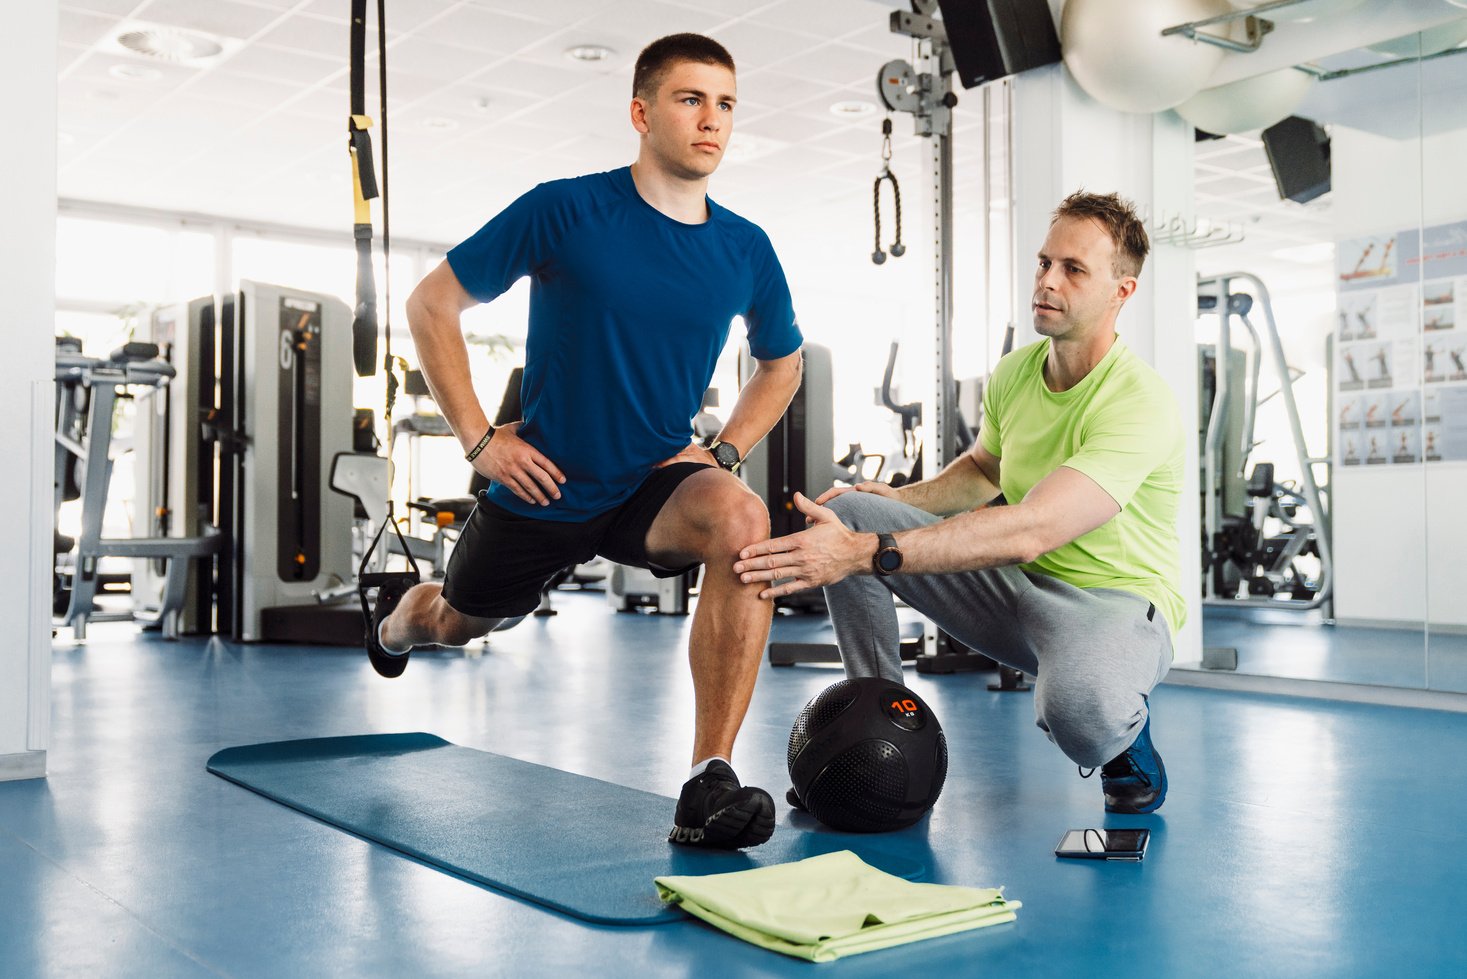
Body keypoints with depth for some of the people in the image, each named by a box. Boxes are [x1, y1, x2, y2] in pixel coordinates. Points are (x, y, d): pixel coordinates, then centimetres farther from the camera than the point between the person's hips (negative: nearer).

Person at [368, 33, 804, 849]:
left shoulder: (746, 251, -5)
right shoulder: (567, 211, -16)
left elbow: (782, 362, 15)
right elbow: (433, 305, -7)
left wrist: (724, 454, 0)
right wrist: (478, 437, -13)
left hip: (653, 485, 1)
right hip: (544, 487, -1)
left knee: (744, 522, -33)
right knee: (459, 624, 23)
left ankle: (710, 785, -29)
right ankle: (402, 616, 65)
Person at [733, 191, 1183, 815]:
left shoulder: (1142, 403, -24)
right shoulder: (1013, 373, -1)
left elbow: (1030, 531, -36)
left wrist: (866, 552, -43)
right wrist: (894, 499, 0)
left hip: (1116, 600, -6)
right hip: (1015, 588, 7)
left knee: (1078, 713, -42)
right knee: (850, 514, -10)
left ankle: (1126, 732, -1)